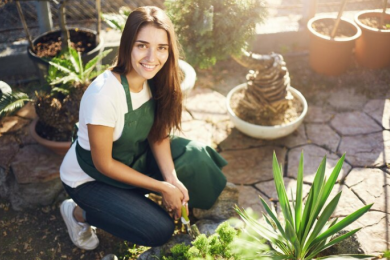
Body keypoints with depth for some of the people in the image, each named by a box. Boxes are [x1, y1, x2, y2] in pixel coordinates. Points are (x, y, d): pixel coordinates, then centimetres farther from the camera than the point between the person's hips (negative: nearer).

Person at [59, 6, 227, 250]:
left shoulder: (152, 79, -14)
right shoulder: (105, 94, -34)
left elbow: (158, 134, -4)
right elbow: (103, 164, -24)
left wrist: (172, 179, -20)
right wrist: (162, 187, -19)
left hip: (132, 160, 6)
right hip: (89, 179, -6)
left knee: (195, 155, -10)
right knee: (161, 230, -15)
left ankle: (133, 197, 12)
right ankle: (79, 212, 6)